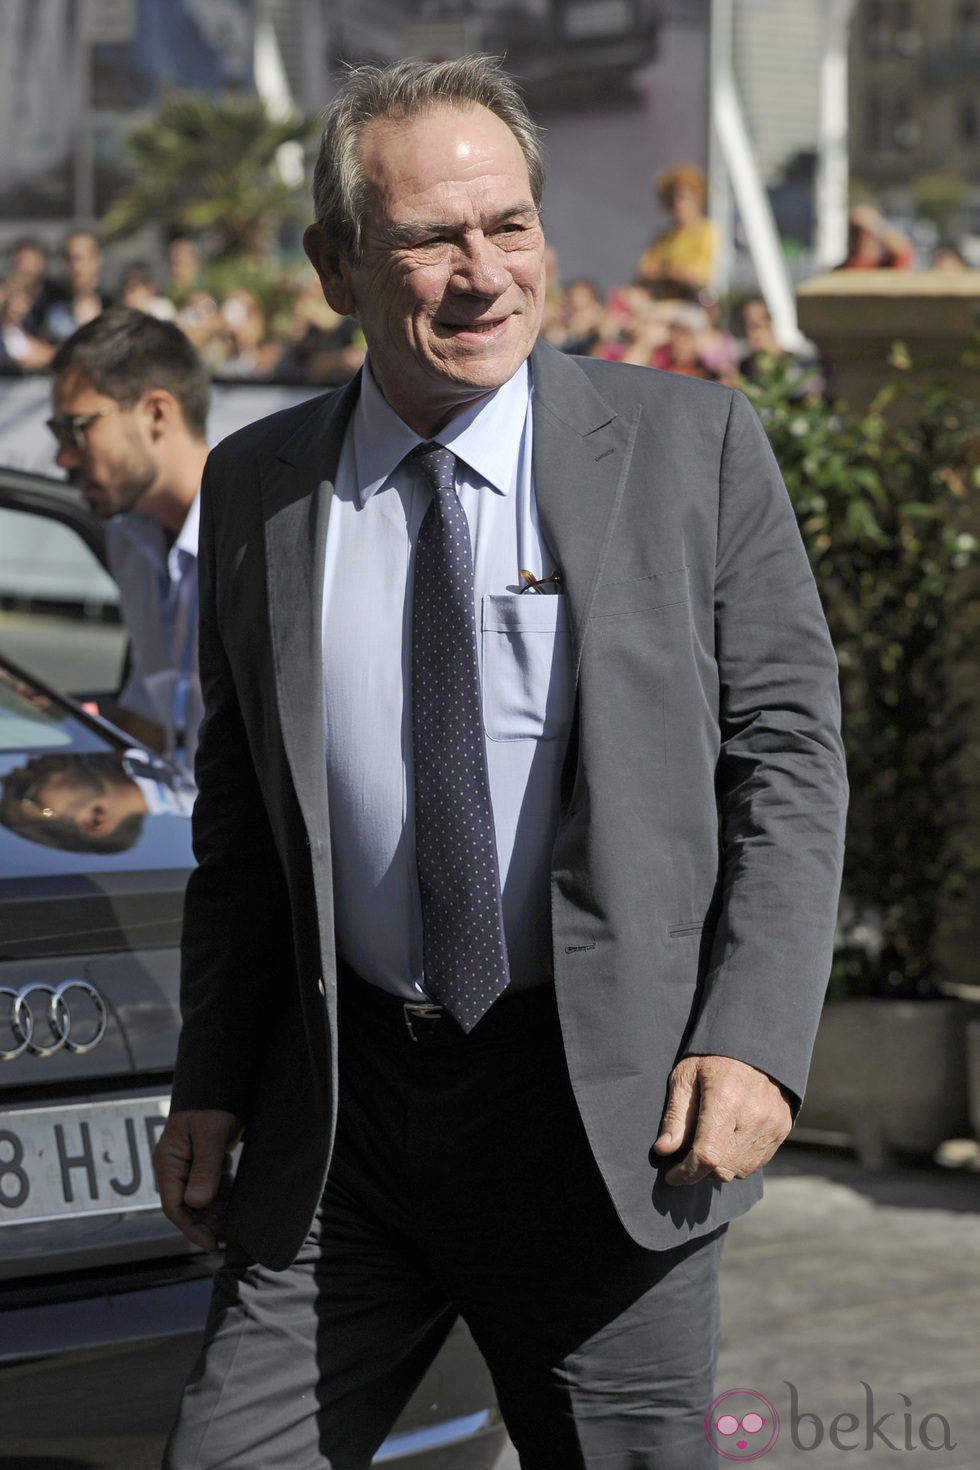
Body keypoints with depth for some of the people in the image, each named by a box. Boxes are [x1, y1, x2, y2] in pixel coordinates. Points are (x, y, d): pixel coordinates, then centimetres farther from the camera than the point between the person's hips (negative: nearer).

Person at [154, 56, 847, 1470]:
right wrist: (210, 1084, 9)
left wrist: (755, 1037, -11)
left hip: (611, 1116, -2)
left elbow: (787, 755, -1)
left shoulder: (691, 445, -2)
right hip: (339, 1121, 3)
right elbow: (240, 810, 14)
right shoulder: (257, 486, 6)